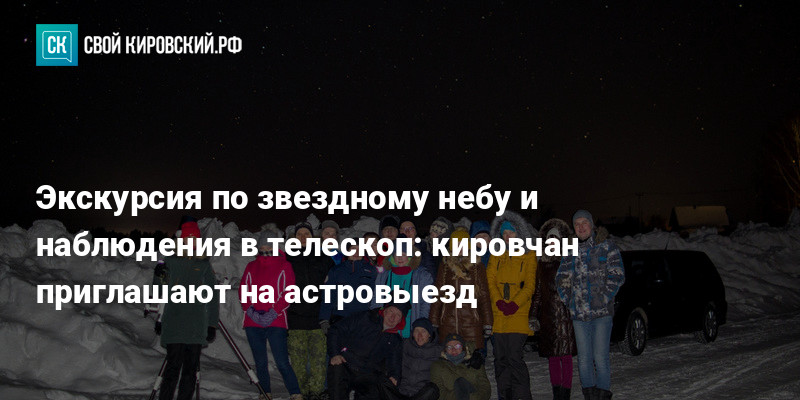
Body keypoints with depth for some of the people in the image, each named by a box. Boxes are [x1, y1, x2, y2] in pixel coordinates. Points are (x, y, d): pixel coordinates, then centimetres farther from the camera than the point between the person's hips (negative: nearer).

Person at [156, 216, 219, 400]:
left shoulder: (204, 264, 11)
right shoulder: (171, 262, 8)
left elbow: (213, 295, 11)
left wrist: (212, 324, 6)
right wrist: (159, 318, 5)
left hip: (197, 327, 2)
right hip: (174, 324, -2)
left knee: (191, 367, 4)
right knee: (174, 366, -9)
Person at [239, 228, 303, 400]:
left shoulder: (284, 266, 5)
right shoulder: (251, 266, 15)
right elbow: (243, 291, 11)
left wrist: (273, 313, -14)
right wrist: (250, 311, -6)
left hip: (276, 322, -4)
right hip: (253, 323, 4)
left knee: (282, 363, -10)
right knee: (260, 363, 10)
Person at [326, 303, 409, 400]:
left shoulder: (396, 340, 20)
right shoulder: (364, 318, 10)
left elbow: (395, 363, 17)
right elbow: (335, 330, 7)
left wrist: (394, 377, -6)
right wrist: (334, 354, -7)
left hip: (367, 375, 2)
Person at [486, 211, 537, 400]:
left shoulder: (529, 255, 6)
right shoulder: (496, 255, 15)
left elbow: (530, 285, -1)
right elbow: (490, 280, 7)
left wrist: (514, 304, -14)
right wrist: (498, 301, -10)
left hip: (519, 314, -3)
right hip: (498, 314, 4)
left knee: (515, 357, -11)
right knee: (500, 358, 6)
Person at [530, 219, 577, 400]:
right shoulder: (542, 263, 15)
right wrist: (534, 316, 15)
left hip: (565, 314, -5)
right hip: (547, 316, 5)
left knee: (565, 356, -4)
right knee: (552, 357, 10)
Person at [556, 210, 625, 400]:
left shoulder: (607, 247, 1)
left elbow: (617, 277, -3)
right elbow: (561, 278, 15)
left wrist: (604, 298, -8)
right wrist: (568, 301, 5)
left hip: (602, 313, -4)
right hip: (578, 314, 4)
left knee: (600, 357, -4)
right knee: (584, 359, 8)